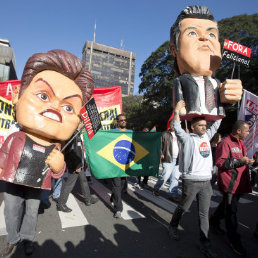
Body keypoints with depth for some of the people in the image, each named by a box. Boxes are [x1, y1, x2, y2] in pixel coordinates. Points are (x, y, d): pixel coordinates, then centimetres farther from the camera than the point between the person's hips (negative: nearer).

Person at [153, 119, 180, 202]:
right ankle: (156, 188, 17)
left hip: (177, 159, 6)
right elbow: (160, 145, -4)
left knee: (175, 177, 7)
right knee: (166, 175, -8)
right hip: (168, 159, -5)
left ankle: (173, 195, 18)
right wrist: (161, 154, -14)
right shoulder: (165, 134, 0)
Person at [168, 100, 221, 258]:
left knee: (204, 213, 12)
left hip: (206, 181, 6)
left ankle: (205, 245, 24)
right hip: (191, 181, -5)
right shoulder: (188, 139, -5)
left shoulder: (206, 137, 12)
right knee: (183, 208, 11)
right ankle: (173, 227, 37)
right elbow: (177, 128, -18)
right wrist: (178, 110, -15)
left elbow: (216, 125, 24)